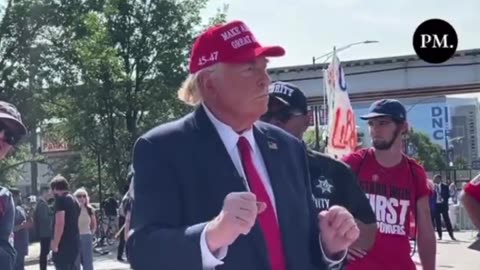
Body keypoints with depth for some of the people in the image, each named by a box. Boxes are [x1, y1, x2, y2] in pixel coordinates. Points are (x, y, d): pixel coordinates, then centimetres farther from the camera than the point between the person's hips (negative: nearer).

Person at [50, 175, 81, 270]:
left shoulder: (61, 199, -10)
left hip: (64, 245, -9)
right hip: (74, 243, 9)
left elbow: (60, 223, -20)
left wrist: (55, 244, -17)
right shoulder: (74, 200, 17)